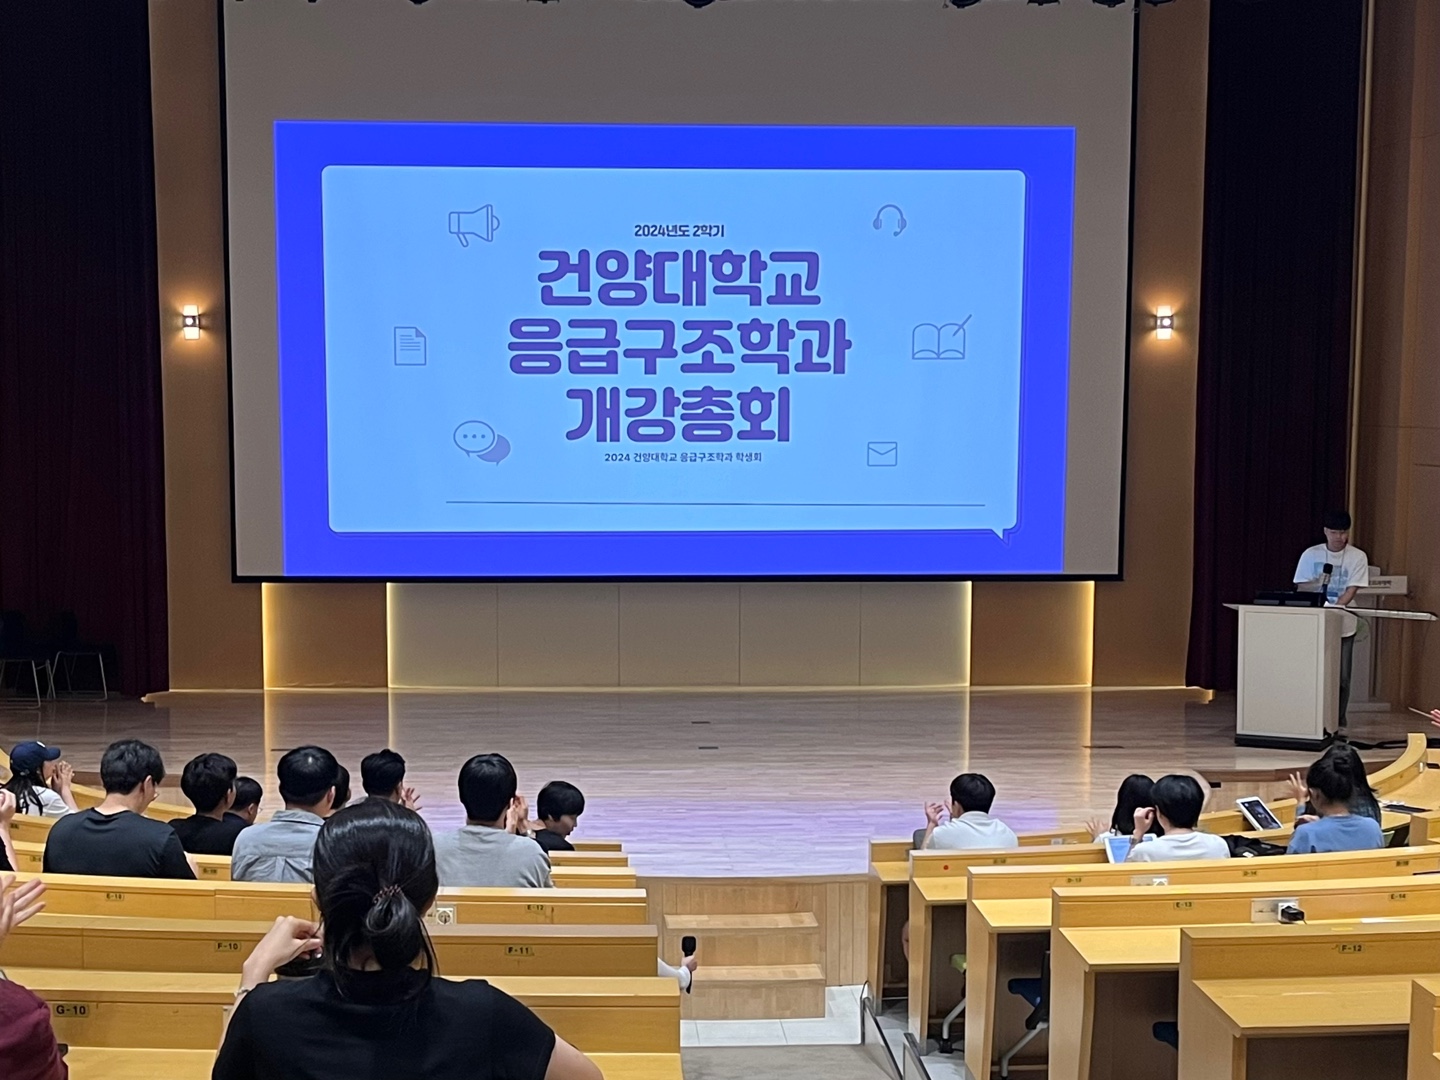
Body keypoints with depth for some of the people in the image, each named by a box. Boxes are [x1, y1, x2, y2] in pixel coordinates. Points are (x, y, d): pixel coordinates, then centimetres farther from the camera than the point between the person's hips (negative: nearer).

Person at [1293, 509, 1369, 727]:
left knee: (1341, 676, 0)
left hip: (1343, 624, -1)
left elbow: (1351, 590, -9)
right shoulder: (1310, 555, 3)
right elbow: (1301, 587, 4)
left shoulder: (1358, 557, -2)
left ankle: (1338, 721, 10)